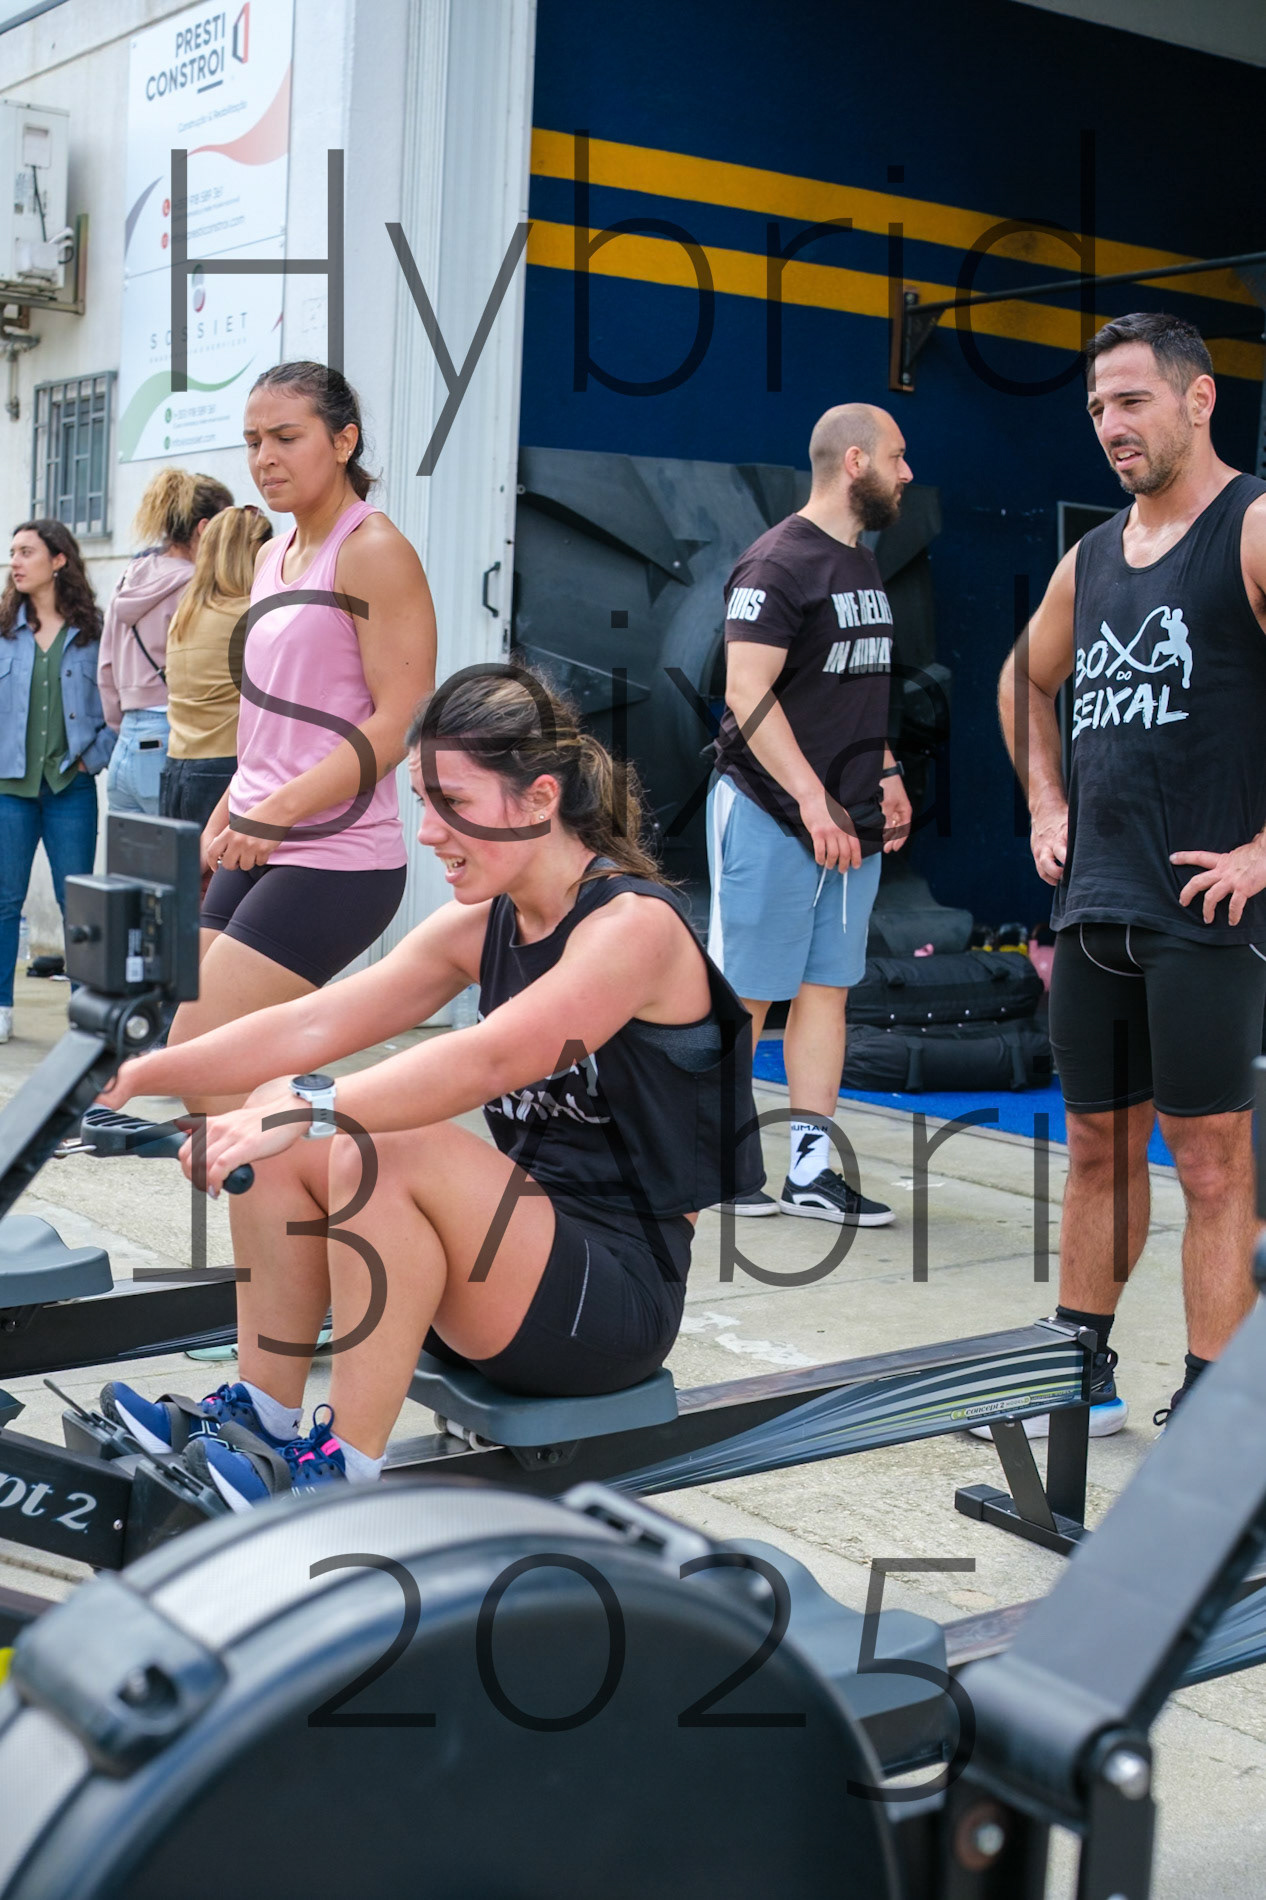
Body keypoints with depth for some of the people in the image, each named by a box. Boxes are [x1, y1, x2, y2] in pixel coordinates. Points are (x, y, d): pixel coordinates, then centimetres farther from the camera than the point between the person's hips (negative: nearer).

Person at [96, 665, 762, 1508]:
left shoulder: (634, 924, -17)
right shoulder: (484, 925, 7)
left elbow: (488, 1059, -33)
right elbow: (315, 1025, -1)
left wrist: (314, 1108, -42)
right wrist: (140, 1076, -10)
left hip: (620, 1295, -8)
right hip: (531, 1247, 8)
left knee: (382, 1152, -29)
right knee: (275, 1130, -5)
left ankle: (348, 1469, -17)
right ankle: (263, 1417, 2)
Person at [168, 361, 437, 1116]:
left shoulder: (374, 551, -10)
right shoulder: (273, 557, 17)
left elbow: (400, 723, -17)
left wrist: (276, 811, -21)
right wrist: (222, 825, 17)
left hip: (335, 857, -9)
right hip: (258, 855, 9)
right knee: (212, 1070, 7)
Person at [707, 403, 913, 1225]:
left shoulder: (863, 565, 16)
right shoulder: (779, 562, -13)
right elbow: (748, 692, -20)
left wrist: (885, 774, 16)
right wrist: (813, 801, -24)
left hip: (851, 821, 9)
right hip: (773, 816, -9)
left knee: (827, 988, 9)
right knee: (745, 994, 0)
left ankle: (812, 1172, 14)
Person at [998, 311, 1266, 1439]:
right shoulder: (1091, 558, 14)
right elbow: (1027, 680, 32)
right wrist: (1046, 802, 19)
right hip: (1092, 905, 7)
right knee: (1098, 1147, 14)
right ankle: (1084, 1379, 26)